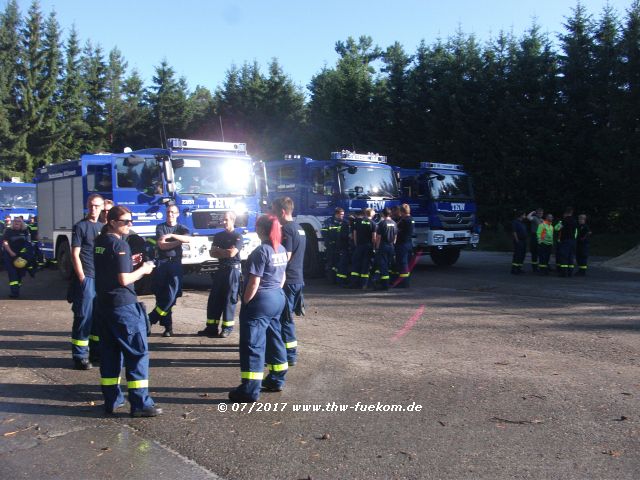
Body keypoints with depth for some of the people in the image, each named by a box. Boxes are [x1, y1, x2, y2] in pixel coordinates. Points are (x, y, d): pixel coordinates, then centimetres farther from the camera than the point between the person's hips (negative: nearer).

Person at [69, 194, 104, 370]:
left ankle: (96, 351, 20)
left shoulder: (103, 227, 14)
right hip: (86, 278, -6)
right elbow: (75, 254, -8)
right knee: (84, 316, -5)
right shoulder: (80, 226, -4)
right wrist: (82, 278, -14)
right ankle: (80, 356, 1)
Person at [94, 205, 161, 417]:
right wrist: (143, 270, -5)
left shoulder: (99, 241, 11)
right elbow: (124, 280, -19)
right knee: (138, 351, -4)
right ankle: (140, 403, -4)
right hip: (122, 304, -9)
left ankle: (112, 399, 17)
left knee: (109, 352, 12)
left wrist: (129, 263, 13)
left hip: (104, 302, 9)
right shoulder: (119, 244, -16)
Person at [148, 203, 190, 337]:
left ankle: (150, 319, 2)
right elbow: (161, 245, -5)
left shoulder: (181, 228, 12)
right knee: (161, 296, -2)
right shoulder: (160, 227, 9)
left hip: (175, 263, 0)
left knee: (171, 296, -10)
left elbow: (188, 239, -11)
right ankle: (168, 326, 5)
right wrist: (179, 241, -6)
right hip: (162, 263, 0)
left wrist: (171, 235, -18)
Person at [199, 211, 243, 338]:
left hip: (232, 270, -6)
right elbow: (212, 253, 6)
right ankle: (212, 327, 10)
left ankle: (227, 327, 5)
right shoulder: (218, 236, 14)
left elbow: (232, 252, -17)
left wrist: (218, 251, -2)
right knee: (214, 299, 5)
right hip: (220, 270, 6)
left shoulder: (238, 236, -4)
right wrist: (225, 253, -9)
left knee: (229, 300, -2)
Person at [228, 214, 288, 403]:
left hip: (261, 300, -9)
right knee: (274, 339, 18)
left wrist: (245, 302, -12)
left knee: (253, 343, -4)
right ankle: (276, 379, 27)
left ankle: (250, 389, -3)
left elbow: (254, 283, -19)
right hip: (278, 298, 9)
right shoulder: (282, 250, 8)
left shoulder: (261, 251, -18)